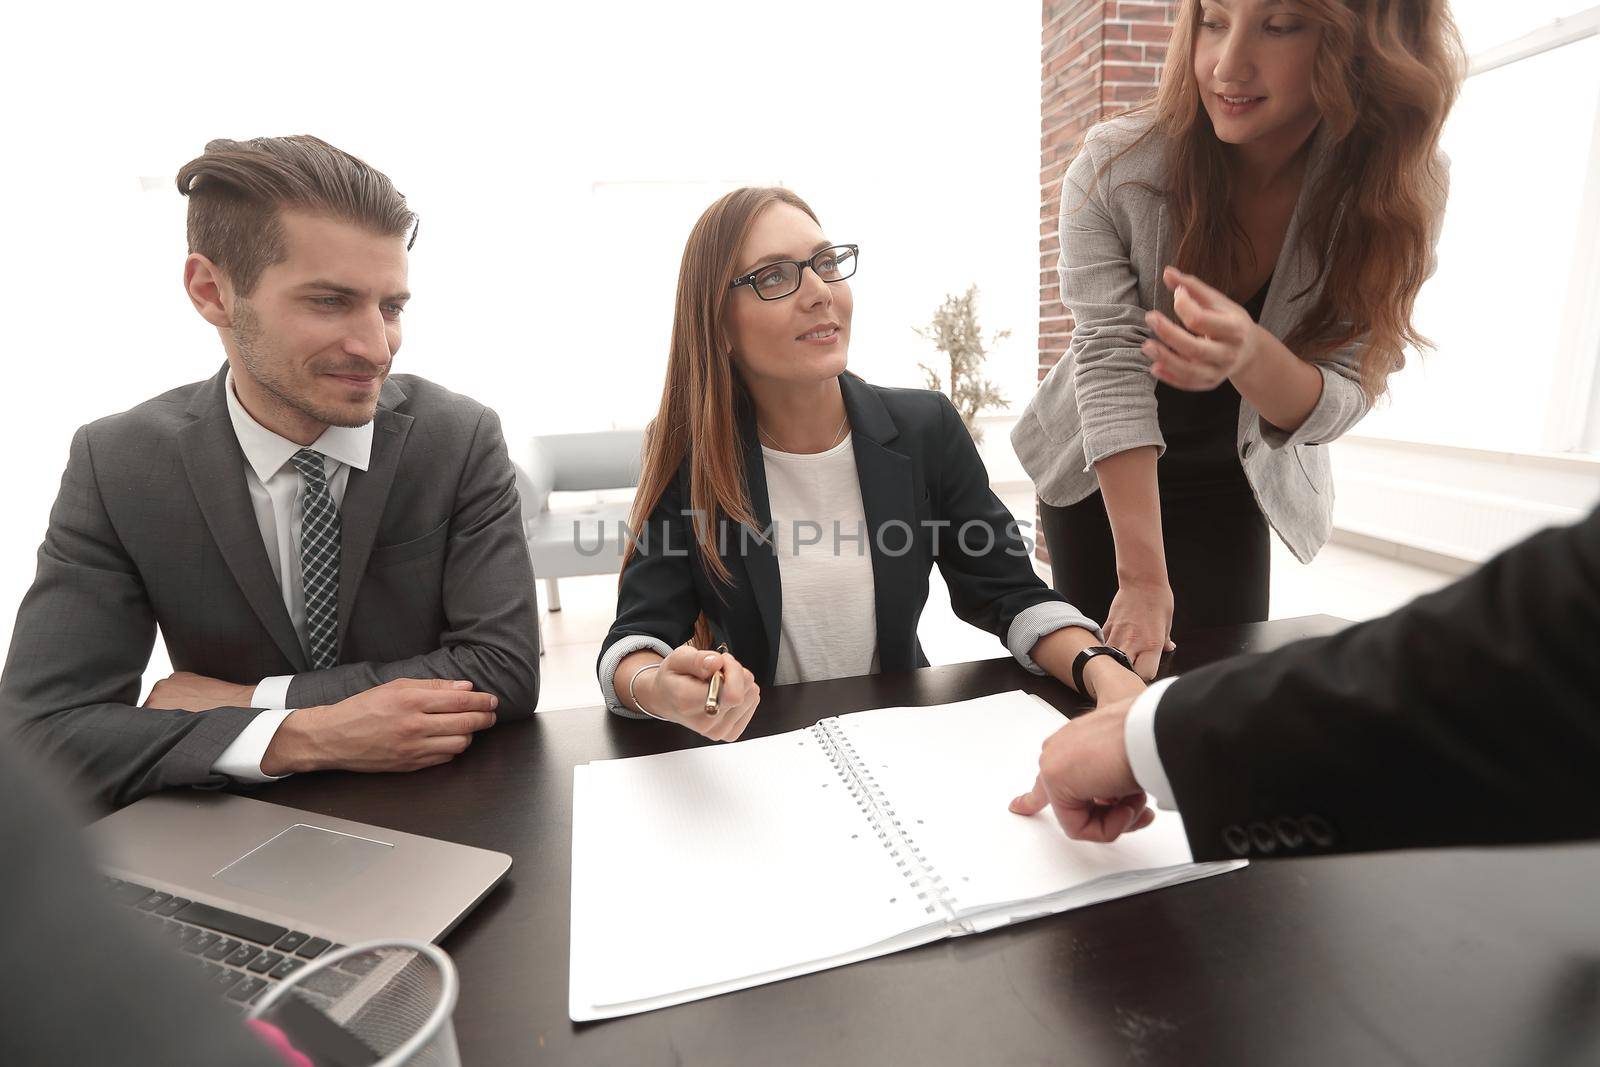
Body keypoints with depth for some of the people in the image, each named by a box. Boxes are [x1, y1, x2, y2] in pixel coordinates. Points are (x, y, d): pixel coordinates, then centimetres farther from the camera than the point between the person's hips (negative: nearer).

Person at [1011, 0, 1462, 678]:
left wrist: (1252, 354, -43)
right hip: (1098, 472, -1)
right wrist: (1143, 577, -30)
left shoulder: (1398, 186, -16)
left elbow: (1342, 399, -17)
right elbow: (1110, 365, -27)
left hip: (1232, 481, 2)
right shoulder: (1113, 167, -23)